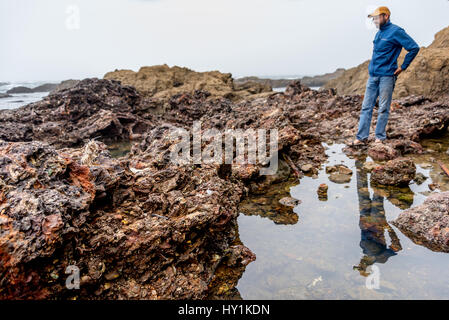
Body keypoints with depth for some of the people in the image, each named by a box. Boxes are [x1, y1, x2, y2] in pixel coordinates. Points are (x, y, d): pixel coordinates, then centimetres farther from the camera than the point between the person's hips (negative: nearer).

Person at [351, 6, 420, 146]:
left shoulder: (395, 31, -8)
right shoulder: (379, 33, 15)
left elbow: (414, 48, -10)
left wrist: (403, 67, -8)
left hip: (386, 76, -7)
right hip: (373, 76, 7)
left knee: (383, 109, 0)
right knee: (366, 107, 3)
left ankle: (380, 138, 8)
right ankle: (362, 138, 6)